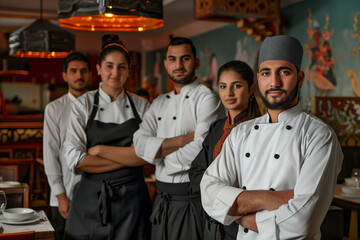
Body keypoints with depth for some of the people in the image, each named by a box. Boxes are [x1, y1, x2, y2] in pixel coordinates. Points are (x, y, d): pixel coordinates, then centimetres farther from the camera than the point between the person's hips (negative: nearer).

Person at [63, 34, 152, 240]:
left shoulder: (142, 106, 2)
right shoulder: (84, 105, -2)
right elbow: (76, 161, -12)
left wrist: (100, 150, -13)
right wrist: (128, 157, -13)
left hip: (132, 199, 1)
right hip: (92, 199, -1)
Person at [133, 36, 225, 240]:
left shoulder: (207, 99, -10)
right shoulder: (160, 103, 10)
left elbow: (201, 151, -21)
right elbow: (140, 143, -4)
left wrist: (159, 151, -6)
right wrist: (183, 139, -16)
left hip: (191, 199, -6)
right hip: (161, 198, 6)